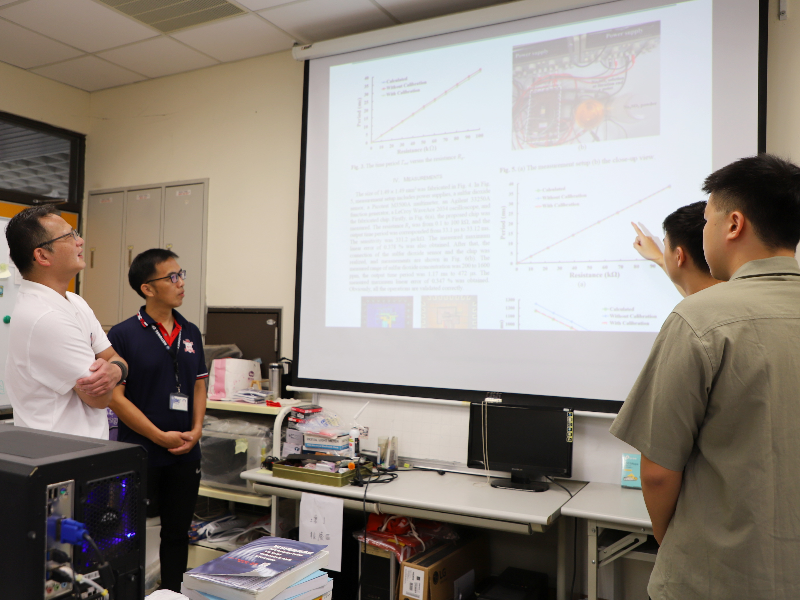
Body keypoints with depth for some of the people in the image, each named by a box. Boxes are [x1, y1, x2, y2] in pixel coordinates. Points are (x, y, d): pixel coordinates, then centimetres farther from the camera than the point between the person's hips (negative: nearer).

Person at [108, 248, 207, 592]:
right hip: (141, 455, -5)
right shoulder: (123, 335, -10)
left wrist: (196, 429, -3)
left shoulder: (191, 333, 7)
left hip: (185, 455, 5)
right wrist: (160, 436, -14)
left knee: (177, 533, 16)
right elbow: (115, 395, -13)